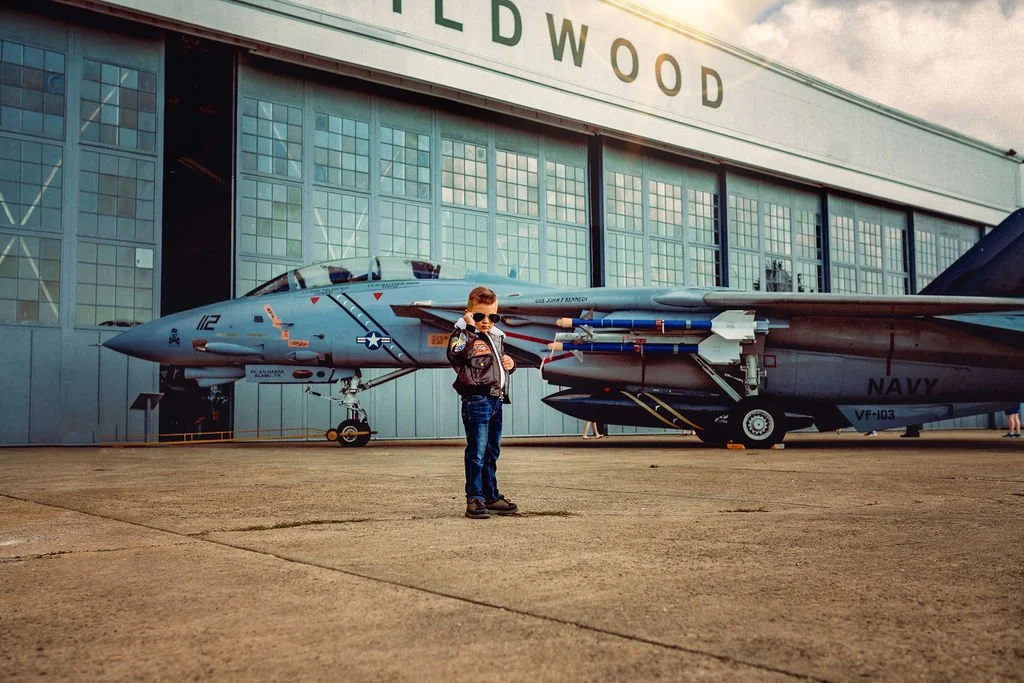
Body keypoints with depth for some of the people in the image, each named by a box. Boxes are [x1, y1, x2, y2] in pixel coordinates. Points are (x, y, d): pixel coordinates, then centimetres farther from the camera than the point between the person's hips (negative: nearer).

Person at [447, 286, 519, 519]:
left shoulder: (497, 336, 18)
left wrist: (510, 364, 10)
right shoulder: (463, 334, -6)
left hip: (496, 399, 8)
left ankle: (491, 497, 23)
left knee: (492, 452, 15)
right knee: (477, 452, -7)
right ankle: (474, 499, -2)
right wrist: (471, 328, -23)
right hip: (476, 400, -8)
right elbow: (457, 354, -27)